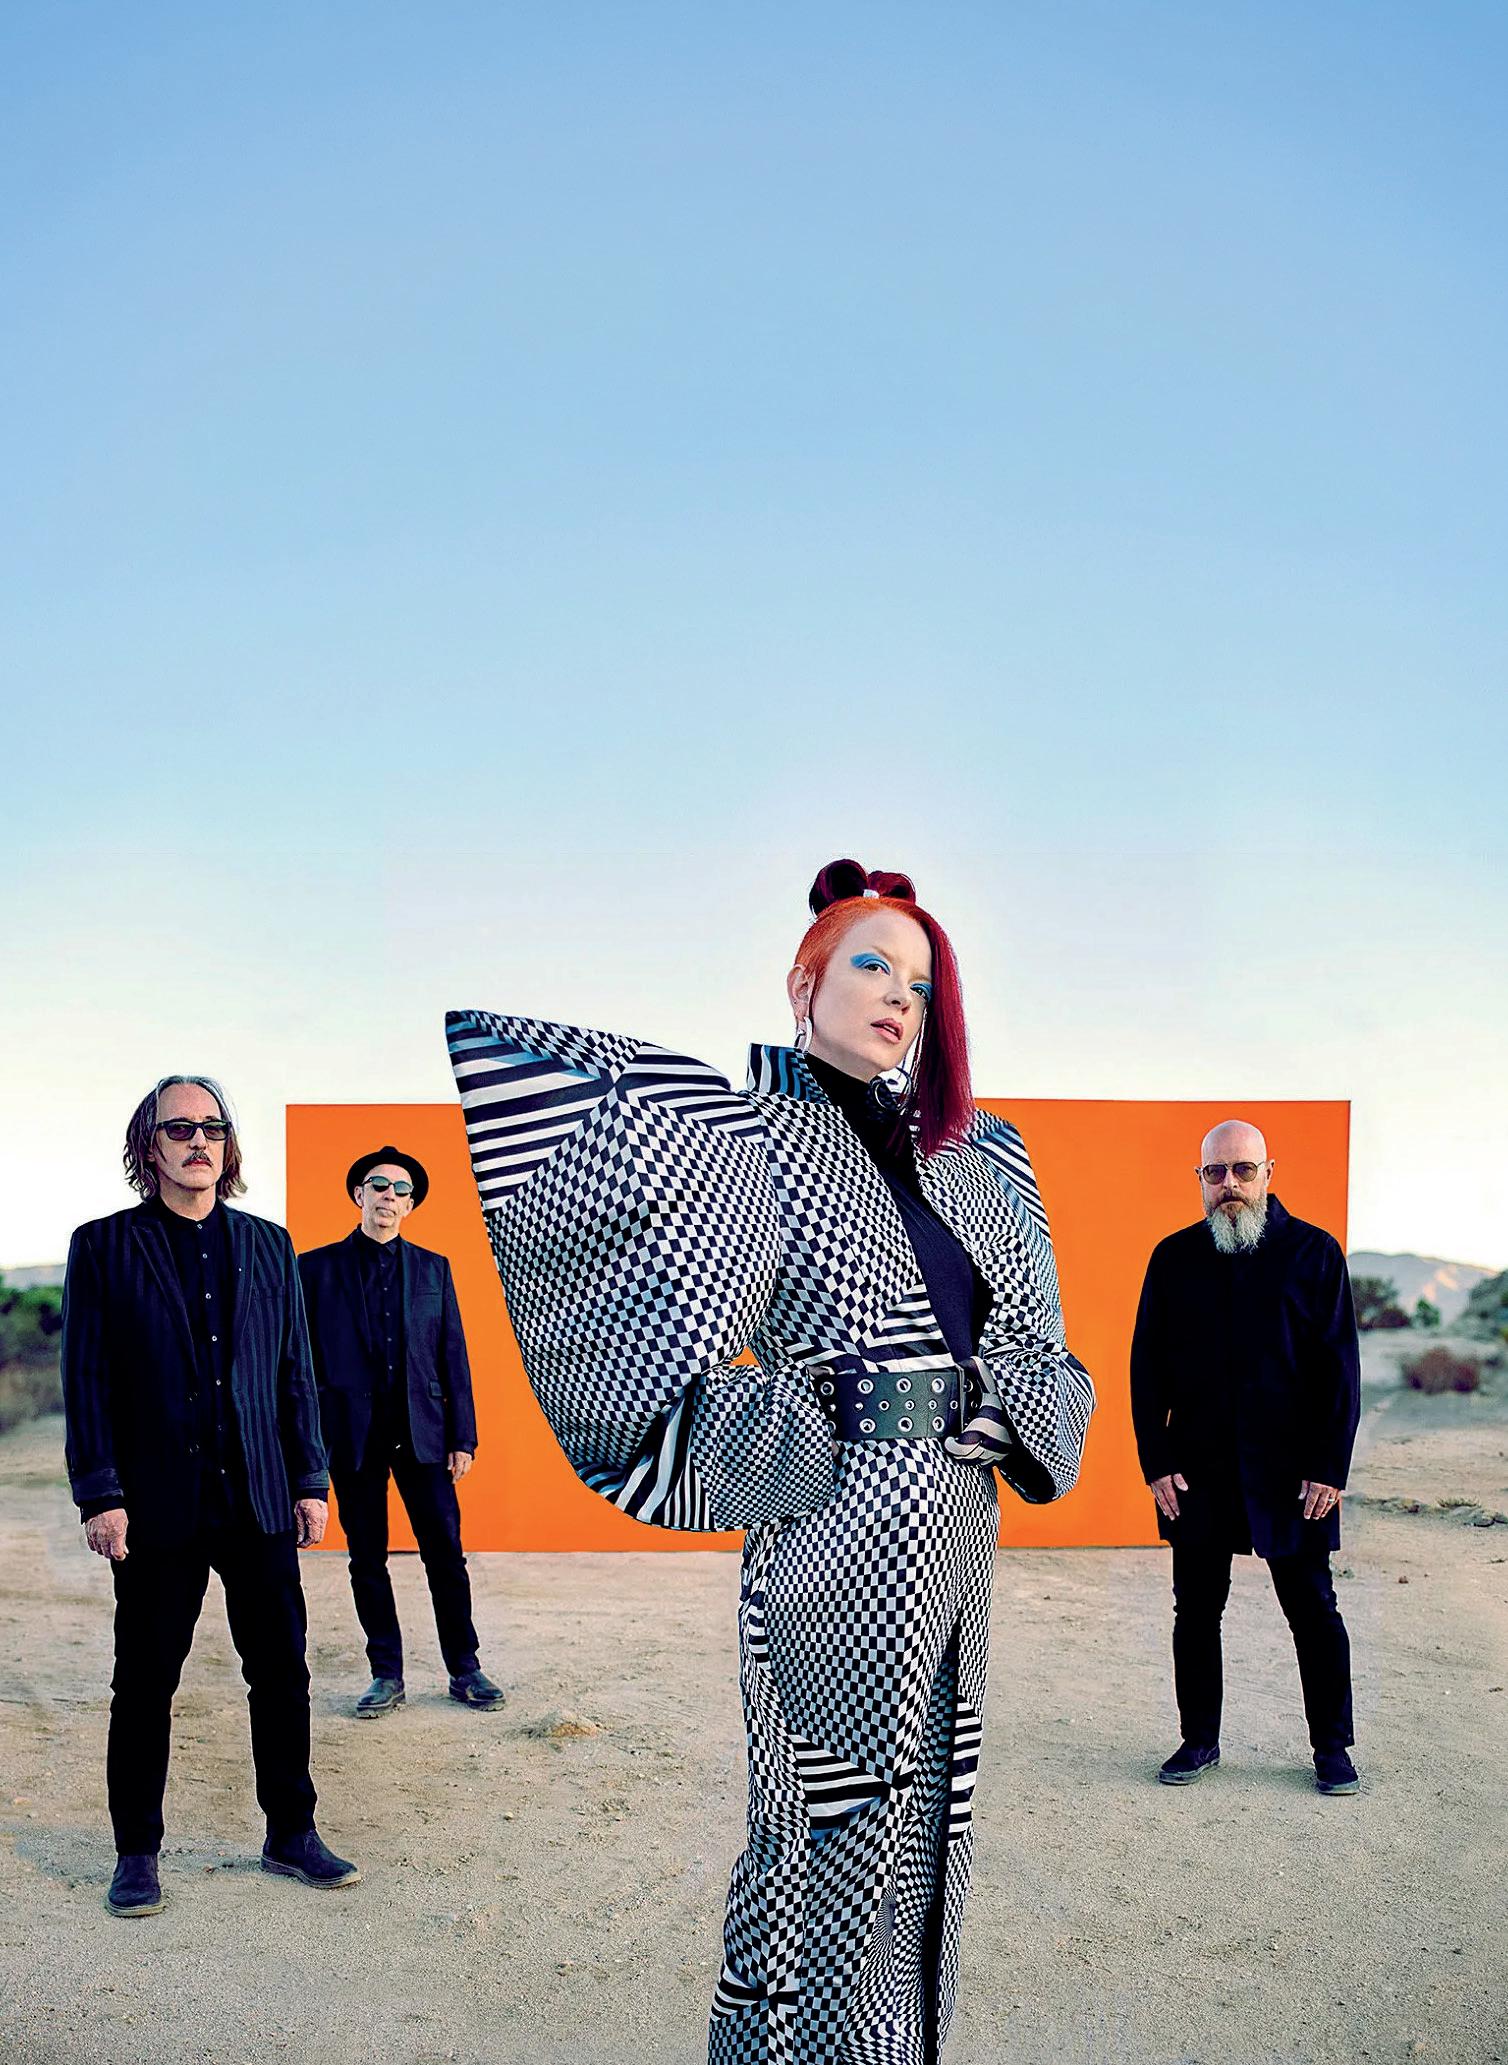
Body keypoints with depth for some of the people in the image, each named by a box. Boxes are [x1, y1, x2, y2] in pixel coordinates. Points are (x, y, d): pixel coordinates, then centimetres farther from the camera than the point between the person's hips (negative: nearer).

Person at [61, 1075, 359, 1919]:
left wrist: (310, 1481, 6)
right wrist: (101, 1493, -10)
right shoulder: (105, 1246, 0)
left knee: (283, 1673, 8)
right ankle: (138, 1853, 23)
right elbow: (87, 1378, -3)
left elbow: (295, 1373, 10)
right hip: (158, 1504, -3)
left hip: (260, 1501, 3)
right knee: (146, 1683, 7)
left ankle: (293, 1834, 23)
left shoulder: (268, 1245, 9)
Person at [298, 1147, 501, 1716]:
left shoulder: (433, 1268, 9)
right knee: (367, 1558, 6)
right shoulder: (317, 1268, 5)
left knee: (446, 1553, 1)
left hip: (422, 1432, 1)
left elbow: (453, 1356, 8)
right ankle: (387, 1674, 17)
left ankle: (464, 1669, 13)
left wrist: (462, 1437, 2)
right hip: (352, 1434, -1)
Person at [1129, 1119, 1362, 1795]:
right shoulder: (1174, 1258, 4)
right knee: (1196, 1611, 9)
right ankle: (1199, 1739, 24)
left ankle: (1332, 1747, 21)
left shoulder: (1314, 1253, -1)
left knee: (1313, 1611, 6)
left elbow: (1340, 1369, -2)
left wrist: (1329, 1467, -7)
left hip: (1288, 1471, -2)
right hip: (1197, 1472, 2)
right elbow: (1146, 1367, 6)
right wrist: (1157, 1462, -1)